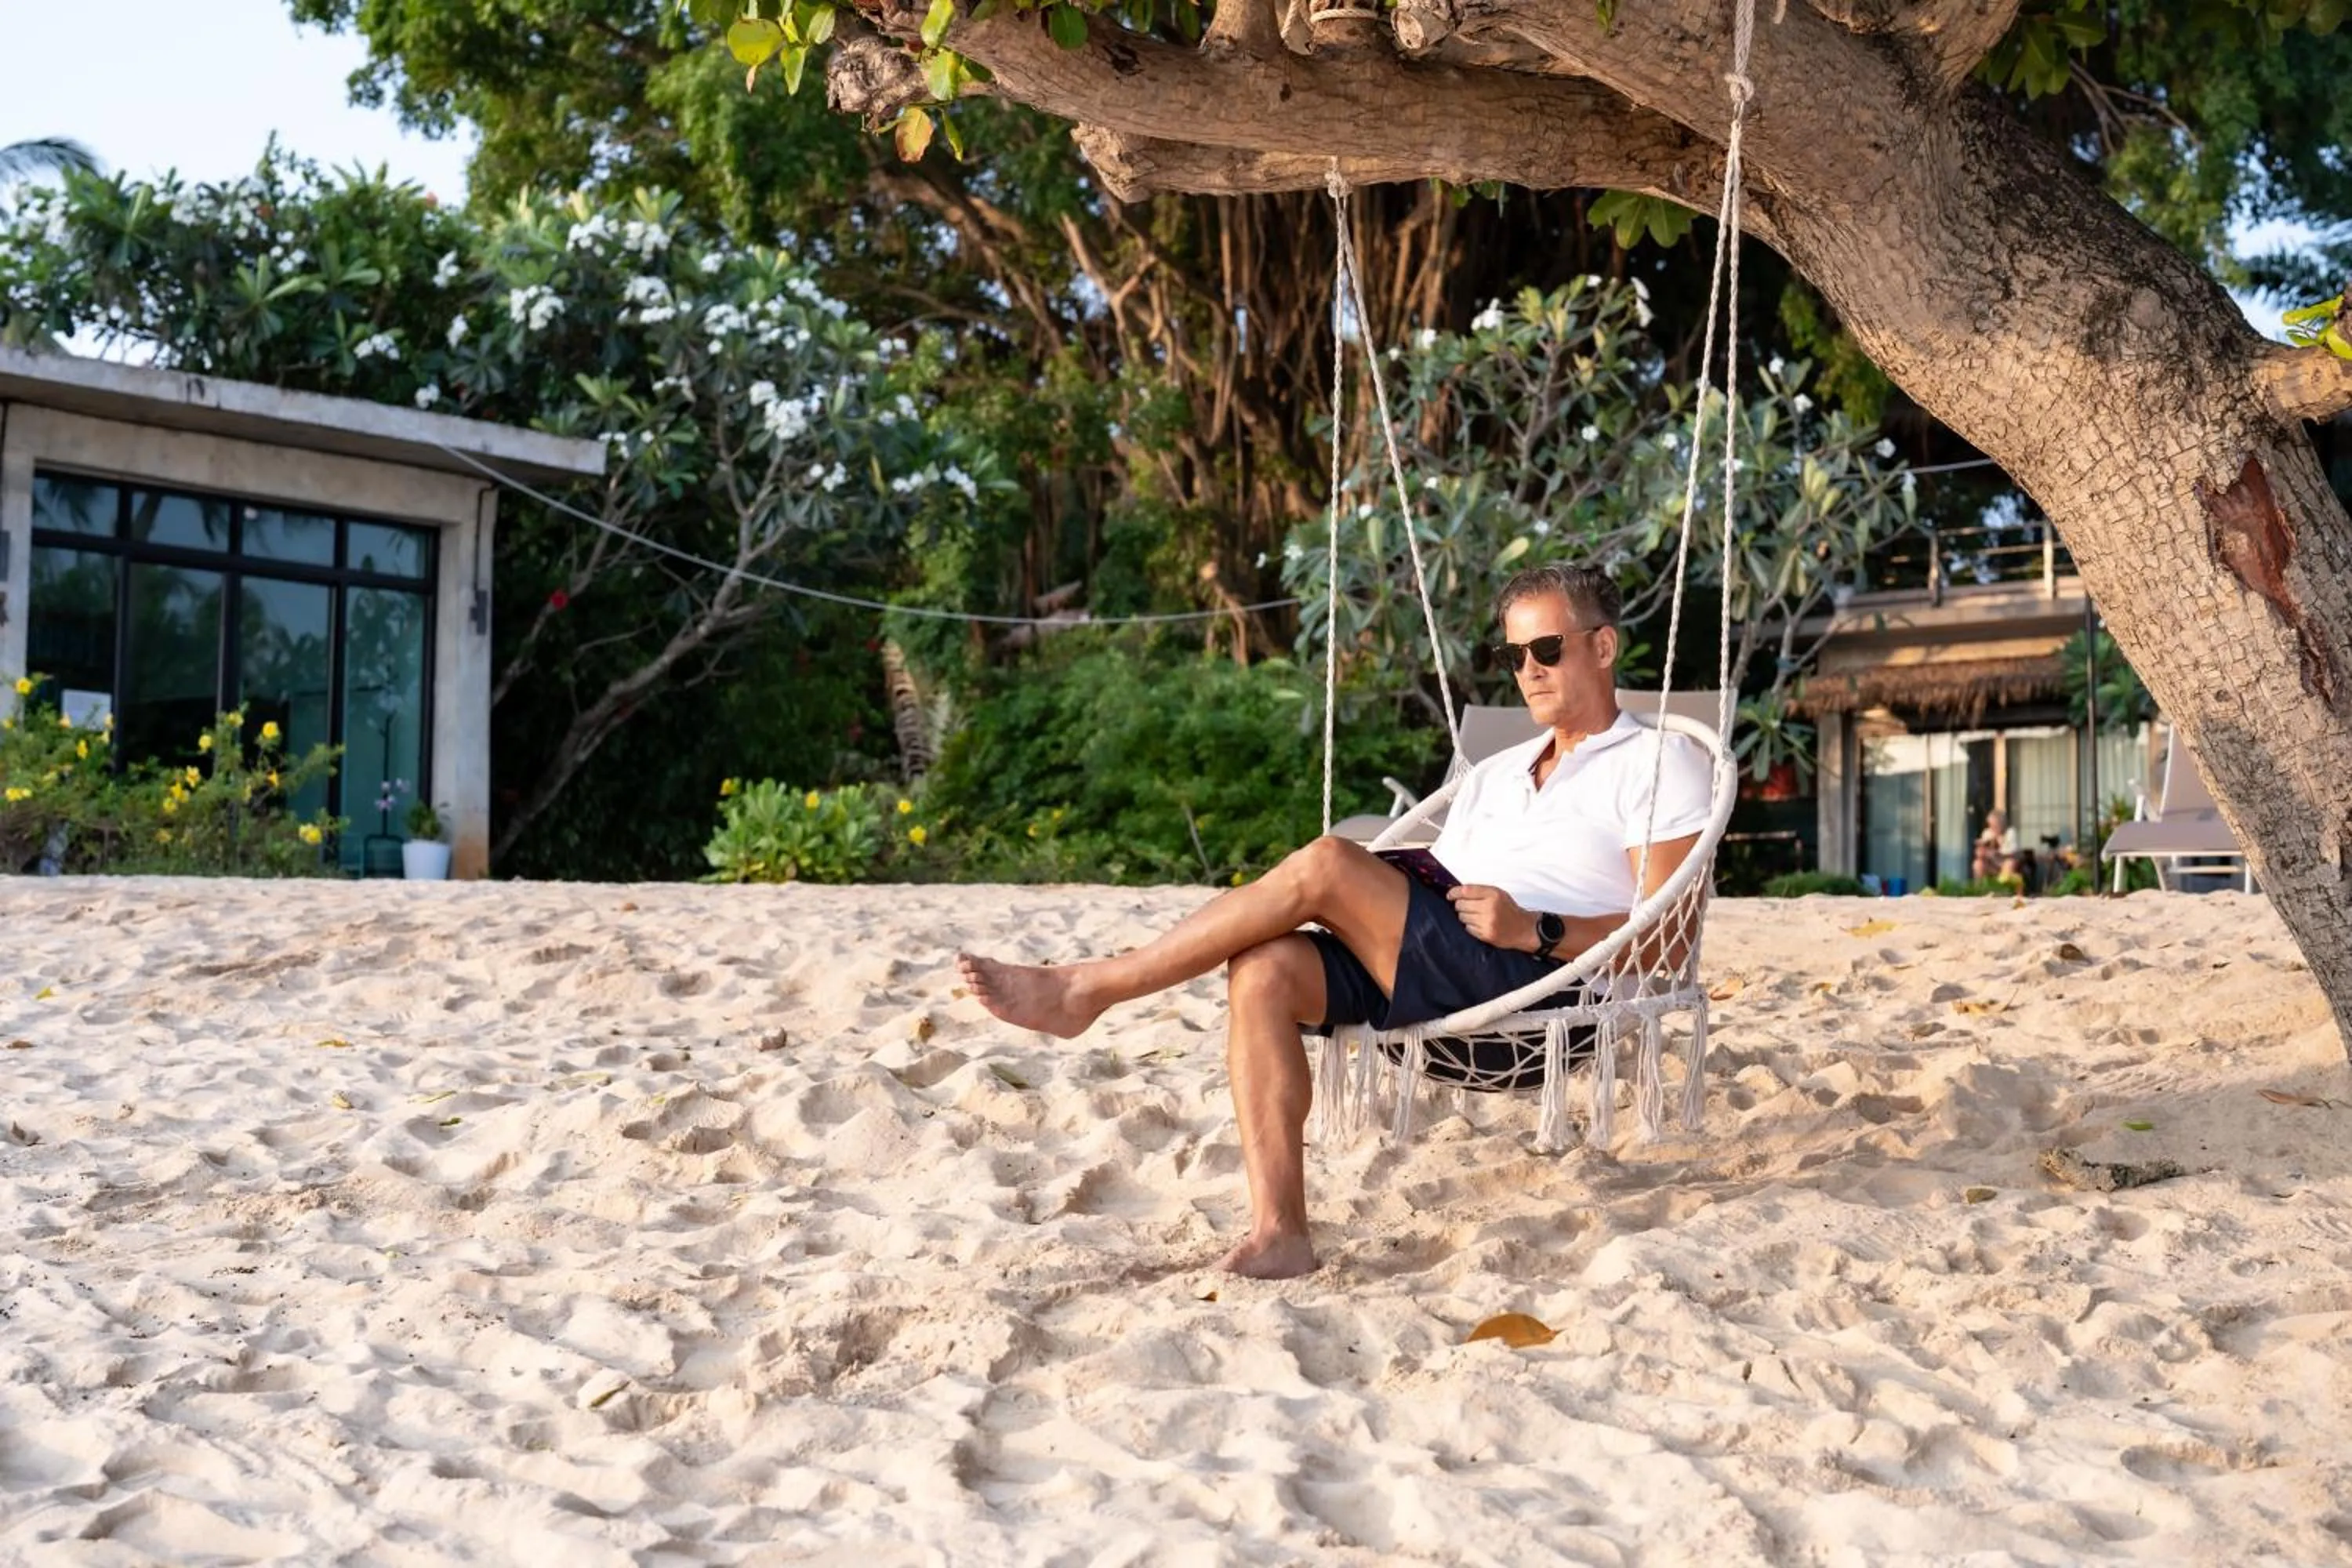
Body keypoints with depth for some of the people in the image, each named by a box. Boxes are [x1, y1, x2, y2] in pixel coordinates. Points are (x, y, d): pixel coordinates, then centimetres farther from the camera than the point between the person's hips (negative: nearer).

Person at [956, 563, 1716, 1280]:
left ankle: (1088, 988, -17)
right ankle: (1279, 1231, -30)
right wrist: (1377, 913, 2)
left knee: (1328, 864, -25)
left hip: (1540, 979, -7)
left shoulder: (1659, 764, 9)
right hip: (1432, 980, 7)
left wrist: (1534, 929, -16)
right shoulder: (1493, 775, 33)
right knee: (1263, 969, -22)